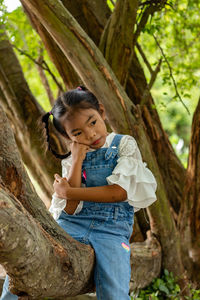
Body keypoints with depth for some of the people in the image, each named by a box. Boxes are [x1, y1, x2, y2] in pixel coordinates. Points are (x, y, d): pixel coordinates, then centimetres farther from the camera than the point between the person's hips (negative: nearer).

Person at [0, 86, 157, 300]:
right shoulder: (72, 159, 14)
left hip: (112, 229, -2)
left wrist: (68, 192, -3)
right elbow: (70, 210, 1)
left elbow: (120, 192, -6)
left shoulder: (125, 144, 6)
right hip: (73, 224, 3)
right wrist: (77, 160, -2)